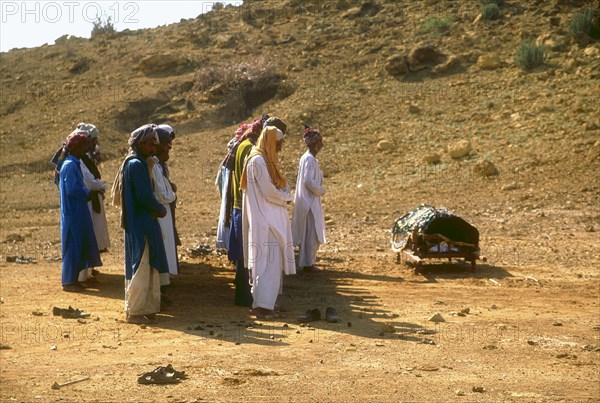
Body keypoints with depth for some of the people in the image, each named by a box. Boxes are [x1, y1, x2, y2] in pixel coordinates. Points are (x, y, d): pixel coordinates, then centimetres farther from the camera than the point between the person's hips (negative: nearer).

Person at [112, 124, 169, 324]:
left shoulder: (134, 163, 14)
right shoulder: (137, 165, -16)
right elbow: (145, 196, -20)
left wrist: (156, 208, 5)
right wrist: (161, 209, -4)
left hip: (140, 223, 10)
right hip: (141, 225, -10)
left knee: (147, 267, 15)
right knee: (141, 267, -3)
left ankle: (146, 307, 22)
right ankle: (134, 311, 4)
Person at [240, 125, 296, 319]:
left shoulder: (265, 159, 15)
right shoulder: (258, 161, -15)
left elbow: (279, 185, 19)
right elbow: (269, 192, -17)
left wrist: (284, 194, 0)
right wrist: (286, 198, -2)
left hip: (270, 220, 10)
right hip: (265, 220, -10)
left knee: (272, 262, 12)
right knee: (267, 263, -9)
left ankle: (263, 303, 18)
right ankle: (262, 305, -7)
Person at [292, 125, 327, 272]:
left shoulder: (305, 157, 11)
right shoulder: (310, 159, -18)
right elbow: (309, 181, -24)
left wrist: (318, 189, 13)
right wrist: (321, 191, -11)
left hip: (305, 201, 10)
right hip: (310, 201, -10)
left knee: (306, 233, 15)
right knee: (311, 233, -2)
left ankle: (305, 262, 22)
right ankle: (307, 263, 4)